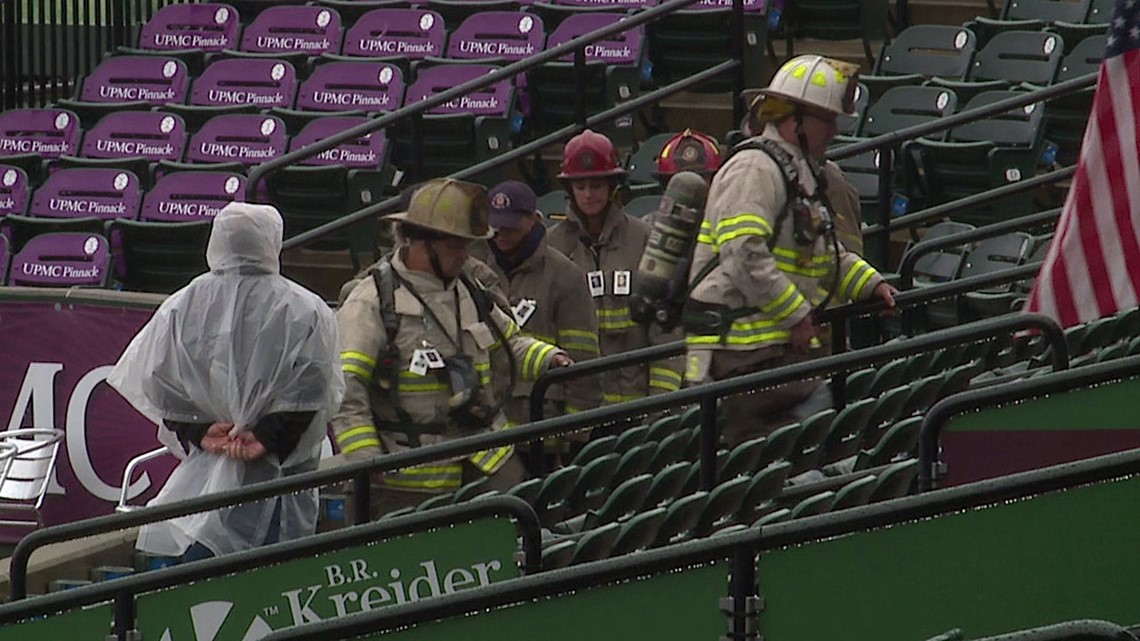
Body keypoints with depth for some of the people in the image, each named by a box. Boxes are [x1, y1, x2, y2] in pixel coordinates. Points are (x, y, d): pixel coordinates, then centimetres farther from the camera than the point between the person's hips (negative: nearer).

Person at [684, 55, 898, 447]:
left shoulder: (803, 175, 22)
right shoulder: (753, 170, -13)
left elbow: (825, 254, 33)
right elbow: (745, 255, -24)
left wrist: (871, 285, 17)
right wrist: (796, 315, -19)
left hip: (791, 345, 10)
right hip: (747, 352, -10)